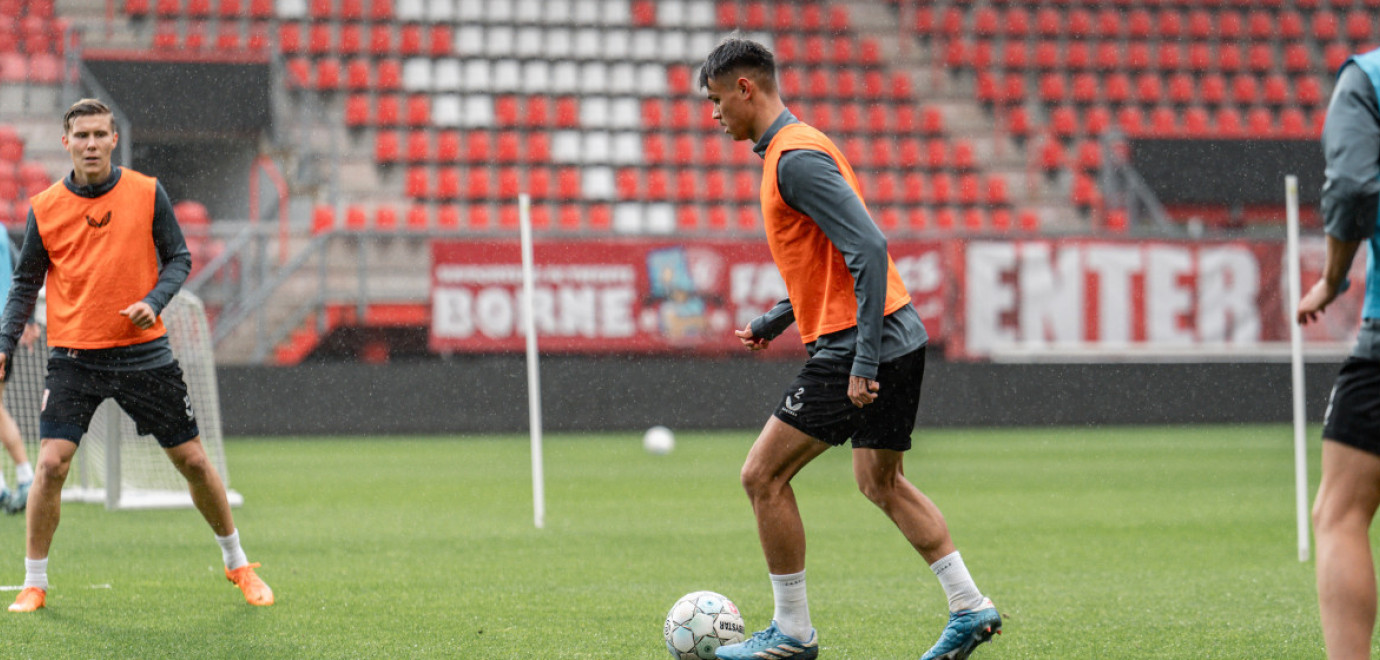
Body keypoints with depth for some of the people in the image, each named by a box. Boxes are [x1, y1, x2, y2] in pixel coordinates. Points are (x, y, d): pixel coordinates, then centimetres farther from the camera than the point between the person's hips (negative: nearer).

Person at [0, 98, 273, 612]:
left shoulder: (147, 193, -2)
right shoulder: (44, 209, -1)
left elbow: (178, 258, 5)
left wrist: (154, 301, -14)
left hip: (143, 351, 0)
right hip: (74, 354, 0)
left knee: (193, 460, 4)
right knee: (51, 464, -12)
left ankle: (237, 565, 23)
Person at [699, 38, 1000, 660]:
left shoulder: (795, 158, -15)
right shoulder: (790, 149, 17)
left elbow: (868, 248, -23)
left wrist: (864, 359, -24)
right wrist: (775, 320, 23)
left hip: (858, 346, -10)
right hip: (898, 339, 10)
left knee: (763, 475, -4)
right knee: (880, 482, 19)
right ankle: (969, 608, 17)